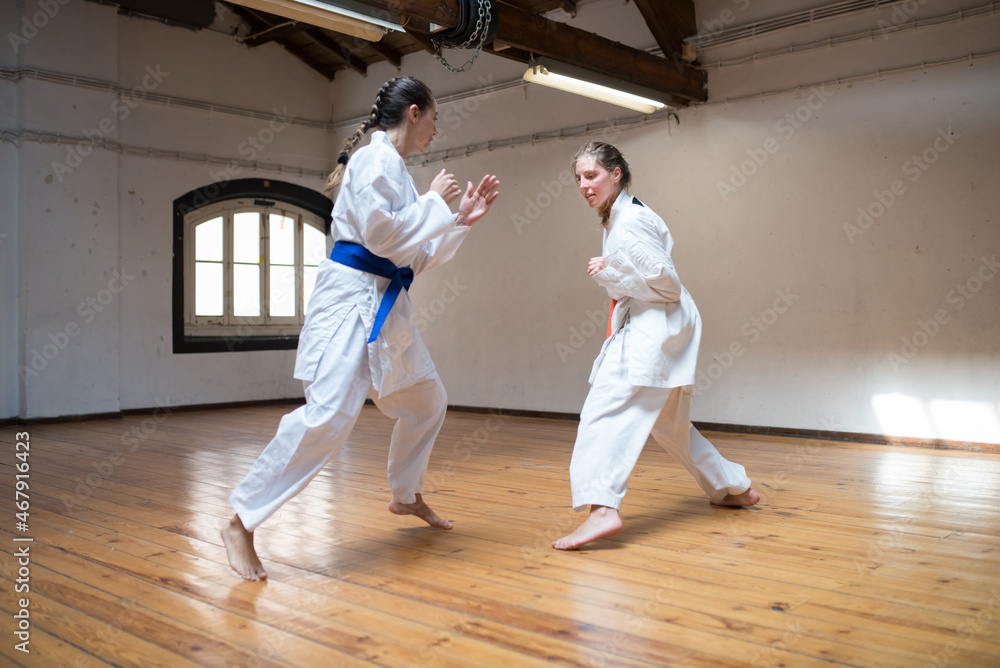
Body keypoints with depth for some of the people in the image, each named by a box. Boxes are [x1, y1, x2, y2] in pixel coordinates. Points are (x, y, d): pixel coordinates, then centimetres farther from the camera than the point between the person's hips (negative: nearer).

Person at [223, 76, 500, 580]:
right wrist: (434, 202, -9)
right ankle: (241, 524, -11)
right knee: (327, 416, -20)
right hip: (351, 298, -10)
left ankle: (405, 496, 39)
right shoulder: (375, 159, -9)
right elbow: (381, 233, -22)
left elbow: (415, 256, 21)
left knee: (426, 402, 19)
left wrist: (462, 218, 17)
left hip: (384, 306, 10)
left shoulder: (393, 166, 19)